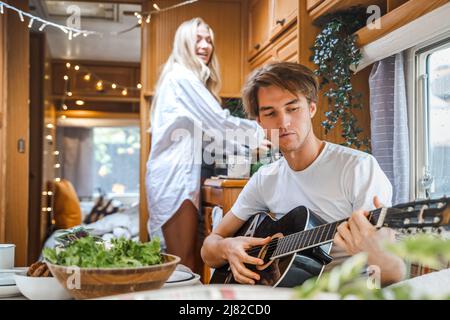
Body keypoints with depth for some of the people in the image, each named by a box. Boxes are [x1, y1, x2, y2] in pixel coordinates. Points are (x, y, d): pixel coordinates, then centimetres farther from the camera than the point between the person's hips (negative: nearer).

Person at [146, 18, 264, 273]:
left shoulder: (186, 77, 23)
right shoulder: (182, 75, -7)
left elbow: (206, 129, 20)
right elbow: (218, 119, -12)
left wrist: (242, 149, 13)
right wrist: (255, 128, 2)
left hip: (182, 174, 10)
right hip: (175, 175, -10)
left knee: (190, 260, 9)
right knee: (185, 264, -8)